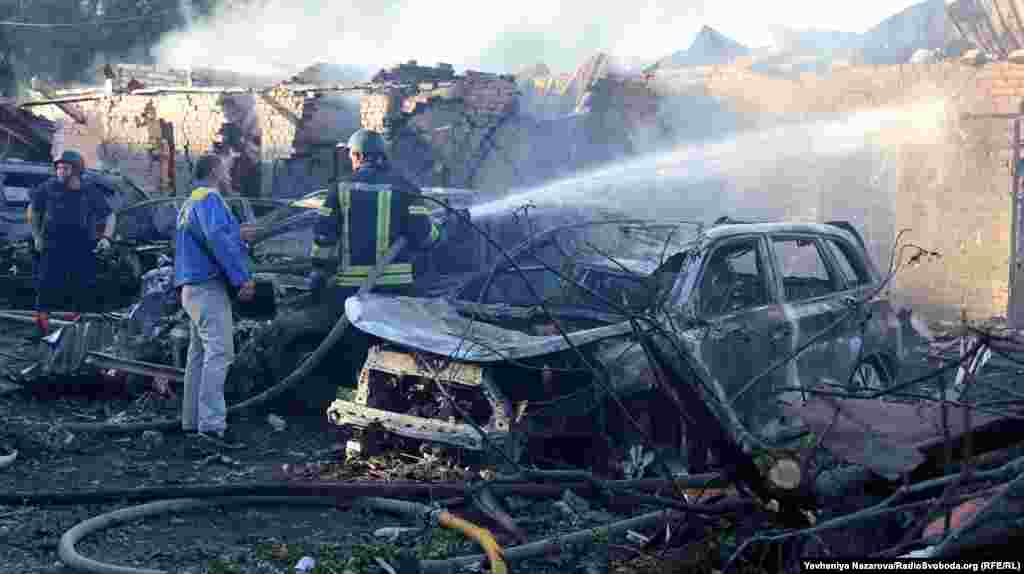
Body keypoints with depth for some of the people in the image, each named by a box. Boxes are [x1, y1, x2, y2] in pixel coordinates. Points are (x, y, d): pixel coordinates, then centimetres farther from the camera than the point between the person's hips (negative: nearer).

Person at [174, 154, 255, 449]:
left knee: (199, 354, 13)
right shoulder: (209, 198, -9)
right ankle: (212, 424, -21)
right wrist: (242, 277, -24)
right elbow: (217, 239, -23)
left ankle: (192, 421, 16)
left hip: (192, 287, 11)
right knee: (219, 353, -15)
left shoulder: (190, 203, 23)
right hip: (209, 286, -11)